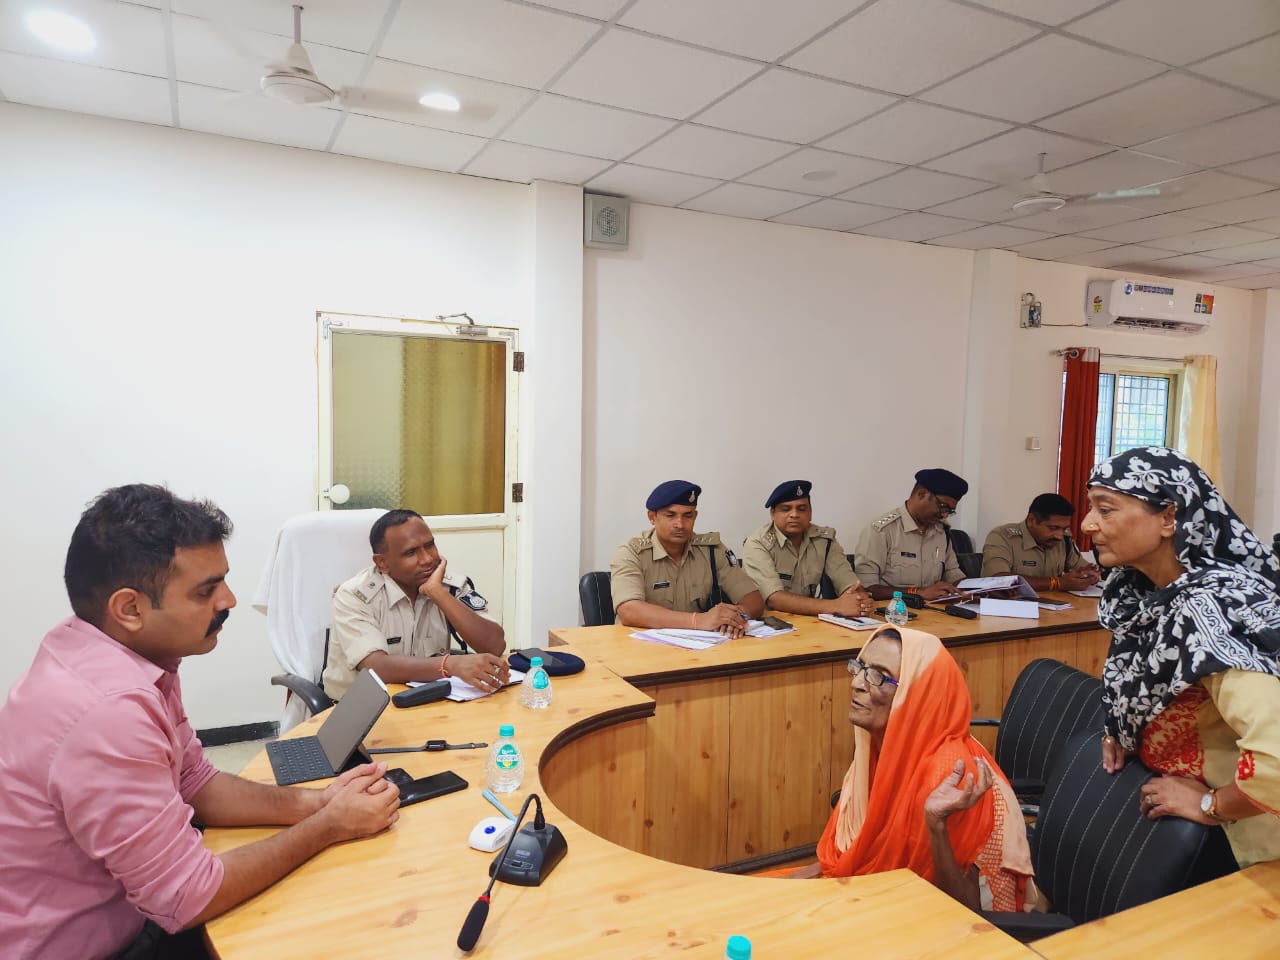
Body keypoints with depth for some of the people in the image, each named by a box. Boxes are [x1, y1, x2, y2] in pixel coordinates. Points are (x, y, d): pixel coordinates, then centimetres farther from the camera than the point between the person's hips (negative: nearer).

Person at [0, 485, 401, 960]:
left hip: (118, 915, 7)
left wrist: (312, 802, -8)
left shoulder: (130, 651, -5)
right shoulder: (108, 711, -33)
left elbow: (197, 784, 5)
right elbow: (188, 897, -26)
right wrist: (329, 826, -15)